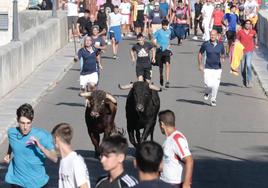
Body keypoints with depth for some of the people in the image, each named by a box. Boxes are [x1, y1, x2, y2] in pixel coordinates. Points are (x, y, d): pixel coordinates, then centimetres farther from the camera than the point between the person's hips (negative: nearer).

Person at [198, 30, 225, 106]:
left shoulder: (220, 45, 1)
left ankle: (213, 100, 20)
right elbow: (200, 54, 7)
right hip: (208, 68, -2)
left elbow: (222, 54, 16)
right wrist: (200, 65, 3)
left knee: (215, 86, -1)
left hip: (217, 68, 2)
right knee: (209, 84, -13)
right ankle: (207, 93, 22)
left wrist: (222, 58, -7)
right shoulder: (205, 44, -4)